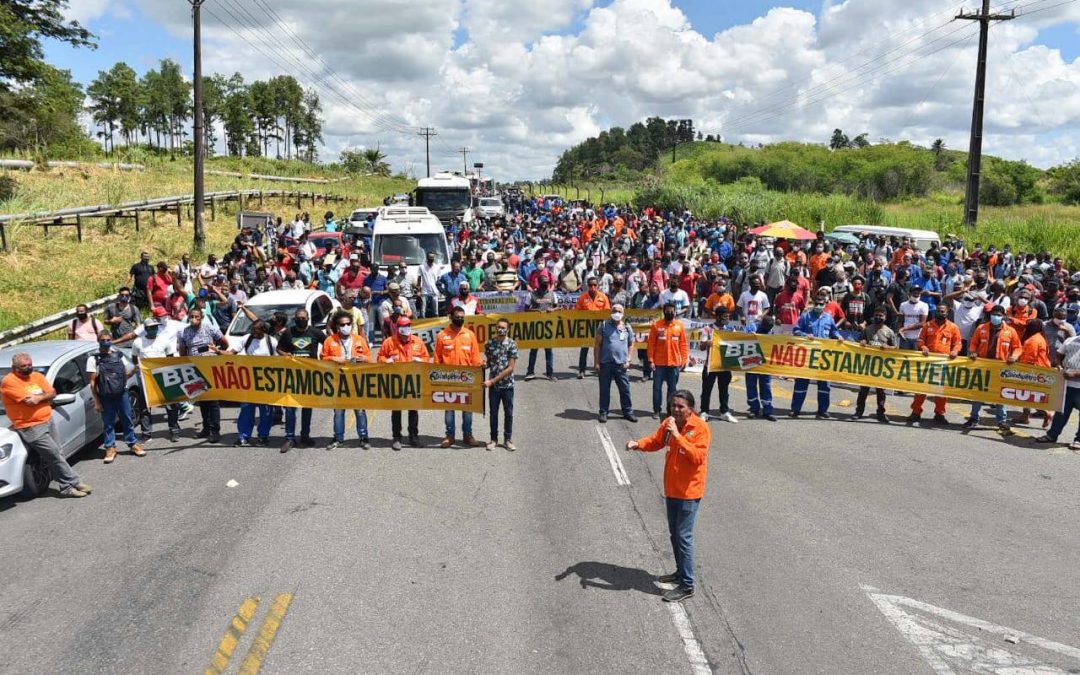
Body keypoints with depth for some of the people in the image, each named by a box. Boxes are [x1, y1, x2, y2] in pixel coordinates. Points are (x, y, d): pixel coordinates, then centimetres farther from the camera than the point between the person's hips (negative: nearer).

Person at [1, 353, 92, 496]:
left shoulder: (37, 376, 9)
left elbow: (52, 393, 2)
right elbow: (29, 401, -20)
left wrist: (37, 398, -15)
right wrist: (44, 396, -4)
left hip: (48, 421, 7)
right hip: (31, 428, -7)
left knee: (55, 456, 9)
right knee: (55, 455, -7)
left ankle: (67, 487, 12)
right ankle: (73, 483, 0)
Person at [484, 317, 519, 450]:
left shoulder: (512, 344, -9)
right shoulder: (490, 343, 0)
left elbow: (511, 368, -12)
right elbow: (489, 363, 11)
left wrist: (493, 380, -15)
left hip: (507, 384, -2)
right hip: (493, 385, 2)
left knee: (508, 413, 7)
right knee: (493, 413, 10)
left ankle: (507, 439, 20)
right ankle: (494, 439, 22)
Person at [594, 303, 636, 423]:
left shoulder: (627, 328, 7)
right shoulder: (604, 326, 1)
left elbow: (630, 344, 14)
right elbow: (597, 344, 1)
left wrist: (628, 360, 3)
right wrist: (596, 362, -4)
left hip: (621, 364, 1)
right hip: (606, 363, -1)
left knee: (625, 389, 5)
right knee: (604, 389, 5)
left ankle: (628, 412, 16)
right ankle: (603, 412, 15)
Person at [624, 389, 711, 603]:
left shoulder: (700, 428, -18)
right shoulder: (669, 423, 1)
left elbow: (698, 457, -28)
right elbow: (656, 441, 12)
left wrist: (677, 436, -33)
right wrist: (638, 444, -8)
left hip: (689, 491, -7)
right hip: (671, 489, 7)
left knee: (684, 537, -5)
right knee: (674, 533, 19)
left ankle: (687, 586, 3)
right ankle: (681, 572, 36)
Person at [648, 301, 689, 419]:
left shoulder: (680, 325, 1)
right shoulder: (656, 324, -3)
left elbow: (684, 344, 4)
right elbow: (651, 344, -2)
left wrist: (684, 360, -1)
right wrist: (651, 360, -7)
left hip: (674, 363, 1)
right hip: (659, 363, -1)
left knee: (672, 388, 9)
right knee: (657, 387, 4)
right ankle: (656, 410, 13)